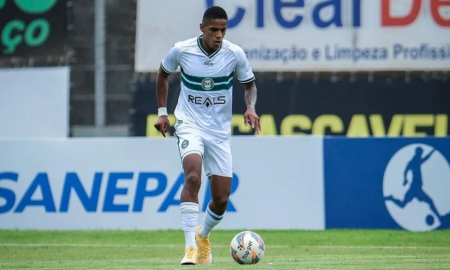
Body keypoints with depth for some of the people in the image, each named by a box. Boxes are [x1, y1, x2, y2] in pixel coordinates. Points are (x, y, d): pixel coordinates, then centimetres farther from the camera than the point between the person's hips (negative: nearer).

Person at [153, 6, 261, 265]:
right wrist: (162, 112, 6)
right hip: (189, 124, -2)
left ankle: (203, 236, 34)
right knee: (193, 176, -30)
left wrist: (251, 108, -14)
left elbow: (250, 85, 6)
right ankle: (190, 246, -30)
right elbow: (163, 74, 11)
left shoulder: (235, 54, -9)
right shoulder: (181, 50, -10)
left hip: (220, 131, 2)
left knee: (222, 199, 2)